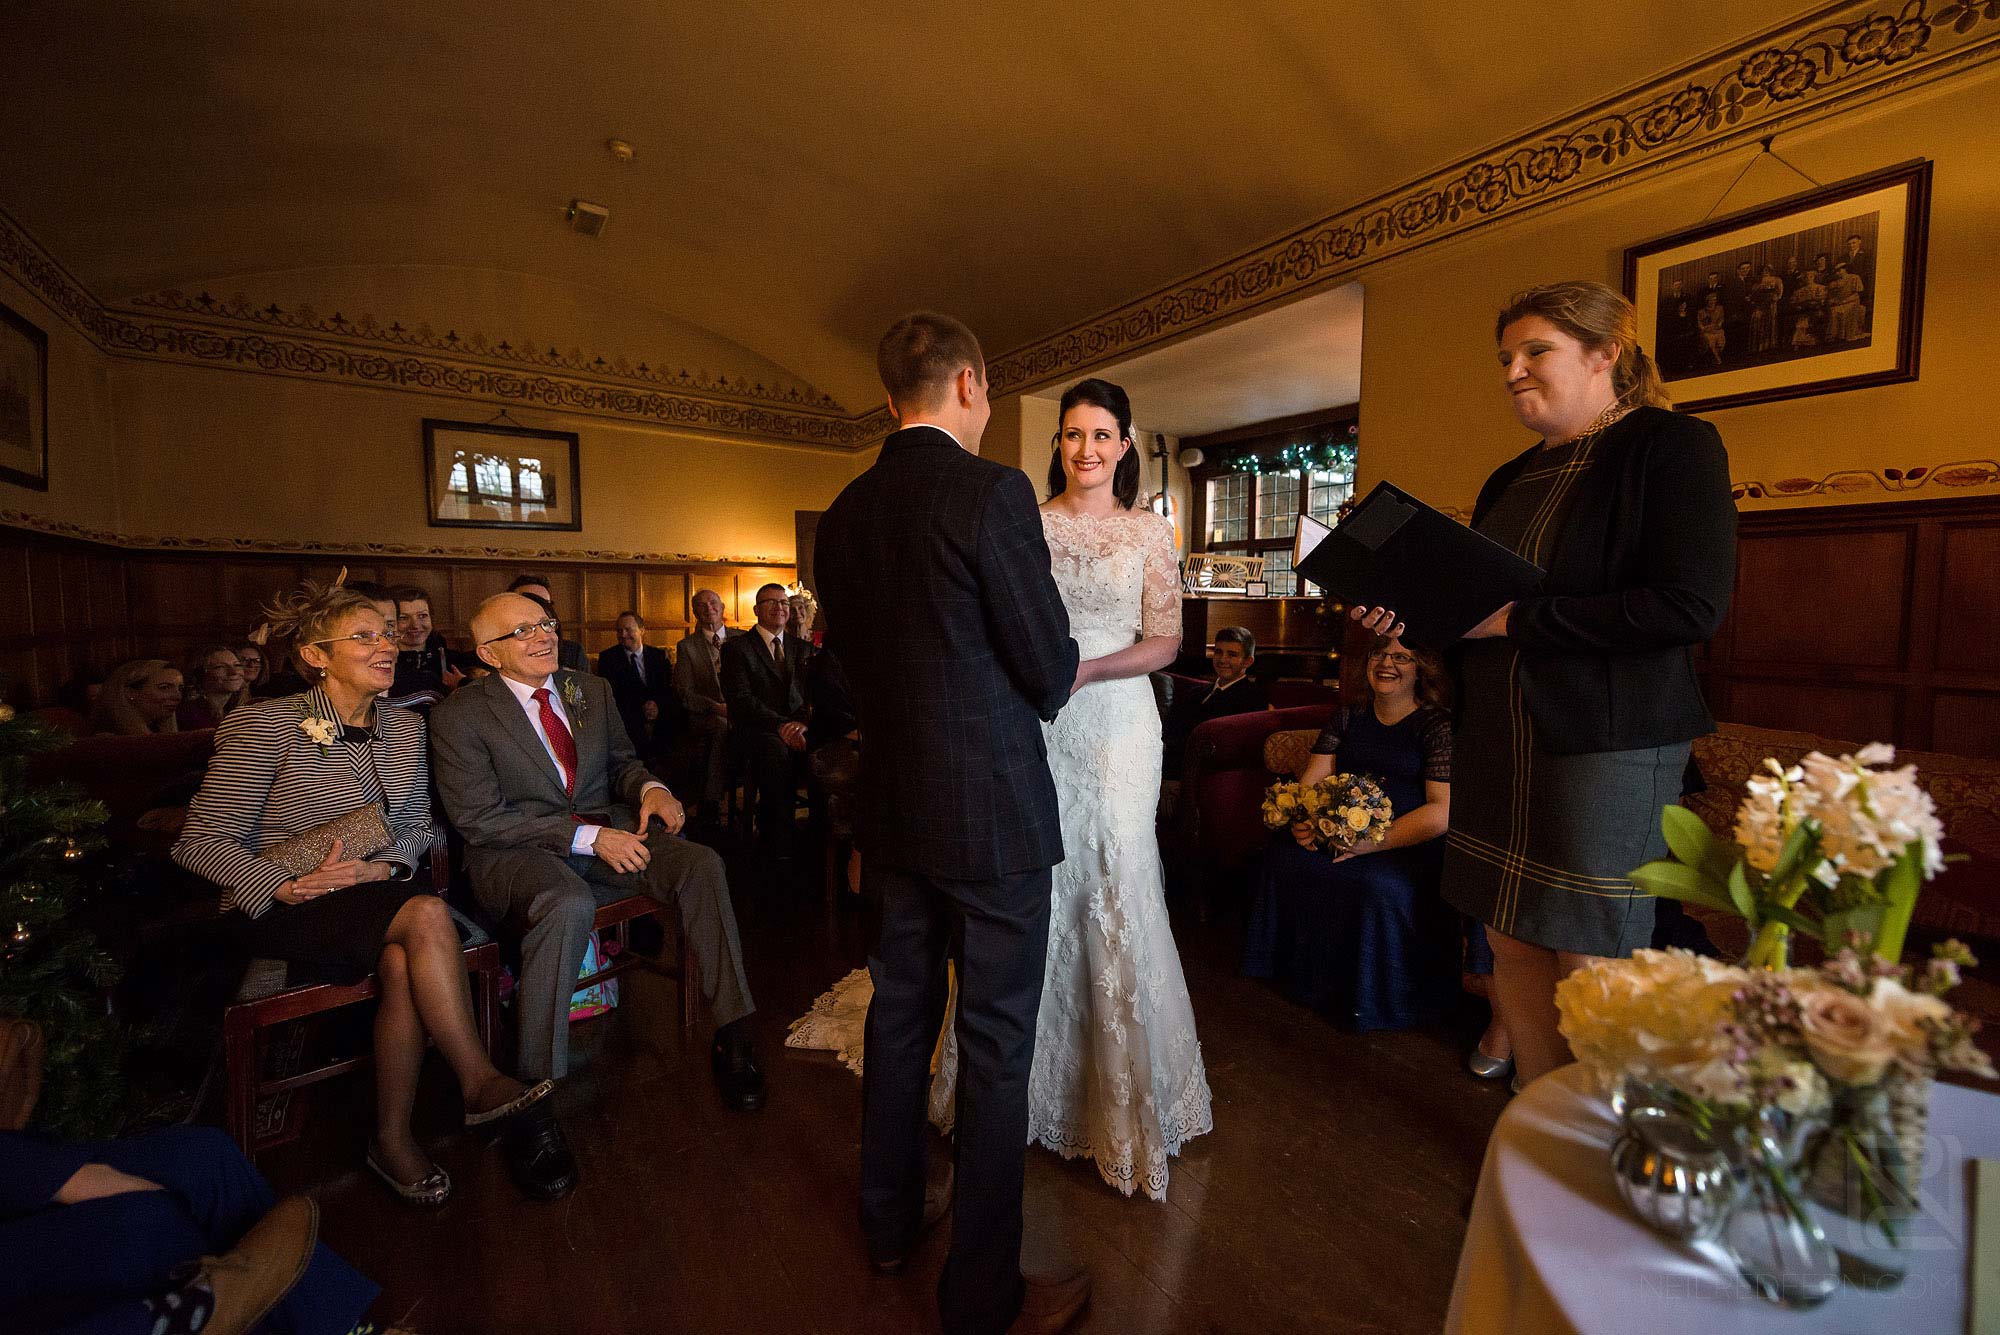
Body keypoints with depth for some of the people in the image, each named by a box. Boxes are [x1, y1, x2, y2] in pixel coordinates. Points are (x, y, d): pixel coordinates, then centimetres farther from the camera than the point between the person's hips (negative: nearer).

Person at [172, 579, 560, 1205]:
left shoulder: (404, 725, 7)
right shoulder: (265, 727, -8)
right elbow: (201, 841, -8)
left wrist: (382, 866, -10)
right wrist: (283, 887, -21)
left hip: (377, 893, 4)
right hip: (288, 909, -4)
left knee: (403, 963, -30)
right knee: (428, 915, -33)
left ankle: (393, 1139, -12)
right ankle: (481, 1084, -24)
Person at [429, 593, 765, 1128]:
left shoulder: (592, 690, 12)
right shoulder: (459, 715, -4)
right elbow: (479, 819, -11)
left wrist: (650, 788, -8)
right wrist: (586, 837, -22)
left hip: (607, 831, 5)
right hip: (517, 850, -4)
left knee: (702, 864, -23)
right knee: (568, 905, -39)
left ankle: (733, 1037, -14)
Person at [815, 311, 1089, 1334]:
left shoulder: (842, 513, 5)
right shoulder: (992, 490, -16)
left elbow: (852, 658, 11)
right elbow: (1051, 668, -13)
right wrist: (1042, 687, 9)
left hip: (894, 807, 7)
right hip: (992, 809, -7)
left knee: (900, 1012, 22)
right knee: (996, 1045, 7)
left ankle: (890, 1220, 43)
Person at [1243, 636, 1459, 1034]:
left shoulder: (1437, 725, -3)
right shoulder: (1349, 719, 12)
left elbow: (1443, 811, -13)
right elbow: (1311, 781, 8)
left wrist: (1371, 843, -22)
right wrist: (1302, 822, -15)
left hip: (1410, 846, -4)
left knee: (1379, 887, -32)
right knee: (1283, 858, -18)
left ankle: (1374, 1001, -5)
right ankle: (1298, 971, 3)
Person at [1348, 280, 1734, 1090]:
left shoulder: (1673, 446, -5)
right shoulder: (1510, 480, 16)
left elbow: (1691, 605, -17)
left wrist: (1516, 620, -17)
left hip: (1610, 742, -6)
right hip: (1494, 740, 7)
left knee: (1589, 965, 2)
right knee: (1511, 943, 12)